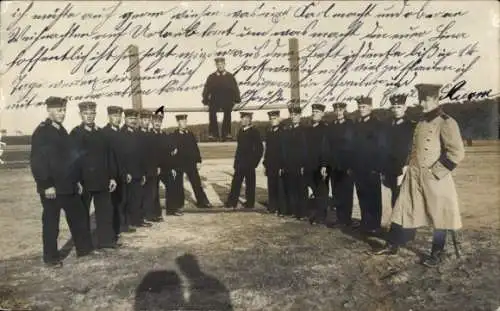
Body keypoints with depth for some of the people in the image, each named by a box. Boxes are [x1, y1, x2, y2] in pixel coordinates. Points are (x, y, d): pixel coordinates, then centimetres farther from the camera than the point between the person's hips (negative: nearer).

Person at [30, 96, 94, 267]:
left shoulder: (62, 130, 13)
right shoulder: (41, 132, -12)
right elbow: (37, 161, -17)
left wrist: (76, 180, 15)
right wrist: (46, 185, -21)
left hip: (68, 185, 8)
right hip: (51, 187, -8)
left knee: (78, 216, 13)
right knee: (51, 222, 4)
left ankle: (84, 248, 26)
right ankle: (51, 257, 18)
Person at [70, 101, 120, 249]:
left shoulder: (101, 133, 9)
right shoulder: (75, 133, -5)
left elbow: (109, 156, 9)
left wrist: (112, 177, 5)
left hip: (102, 180, 5)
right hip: (84, 180, -4)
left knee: (105, 210, 8)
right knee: (83, 212, 8)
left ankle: (106, 239, 19)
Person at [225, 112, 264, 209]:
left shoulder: (254, 132, -8)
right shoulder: (241, 131, 12)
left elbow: (259, 148, -9)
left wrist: (254, 162, -11)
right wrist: (236, 162, 12)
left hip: (249, 163, -6)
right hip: (240, 163, 6)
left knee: (250, 184, 3)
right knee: (236, 183, 7)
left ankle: (250, 203, 12)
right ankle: (231, 203, 11)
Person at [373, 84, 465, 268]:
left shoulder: (446, 122, -11)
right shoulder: (421, 122, 12)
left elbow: (457, 153, -15)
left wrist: (436, 171, -16)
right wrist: (408, 166, 12)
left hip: (434, 179, -7)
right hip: (414, 177, 7)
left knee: (438, 217, 6)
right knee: (405, 212, 11)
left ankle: (436, 255, 21)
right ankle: (393, 246, 22)